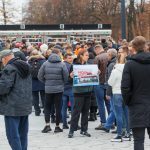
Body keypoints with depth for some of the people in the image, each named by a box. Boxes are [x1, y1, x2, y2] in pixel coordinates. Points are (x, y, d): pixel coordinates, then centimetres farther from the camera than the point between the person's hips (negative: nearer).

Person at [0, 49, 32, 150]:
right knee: (23, 133, 15)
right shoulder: (25, 67, 15)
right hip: (26, 106, 9)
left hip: (13, 107, -9)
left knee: (13, 135, -5)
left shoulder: (9, 69, -14)